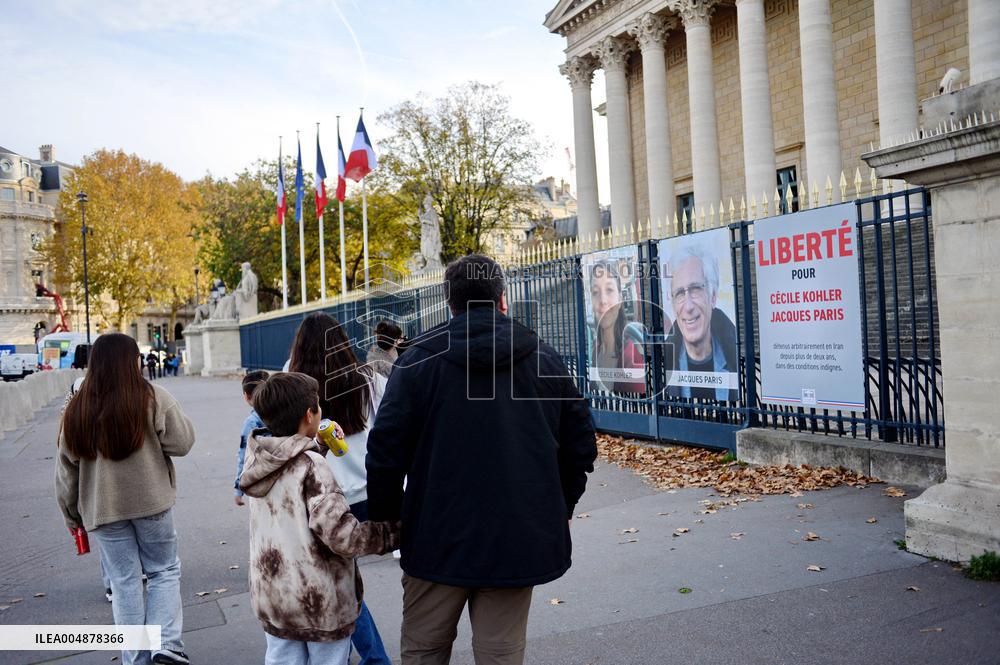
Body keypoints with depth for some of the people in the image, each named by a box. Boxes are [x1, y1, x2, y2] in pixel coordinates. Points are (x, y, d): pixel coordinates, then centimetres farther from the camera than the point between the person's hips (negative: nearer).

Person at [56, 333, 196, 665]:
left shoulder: (77, 410, 1)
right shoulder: (152, 398, -11)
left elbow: (66, 468, 7)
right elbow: (182, 443, -9)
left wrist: (72, 513, 17)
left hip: (102, 509, 3)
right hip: (151, 501, -3)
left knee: (124, 581, 12)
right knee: (164, 570, 12)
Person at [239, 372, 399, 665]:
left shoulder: (259, 459, -1)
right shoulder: (311, 466, -22)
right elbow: (340, 535, -26)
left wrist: (315, 443, 16)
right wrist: (395, 531, -16)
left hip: (271, 595, 7)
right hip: (319, 601, -6)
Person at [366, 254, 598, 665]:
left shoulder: (419, 360, -5)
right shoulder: (546, 360, 4)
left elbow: (386, 447, -8)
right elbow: (580, 444, 8)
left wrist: (385, 516, 6)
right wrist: (560, 509, 19)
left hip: (438, 538, -2)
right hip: (520, 540, 2)